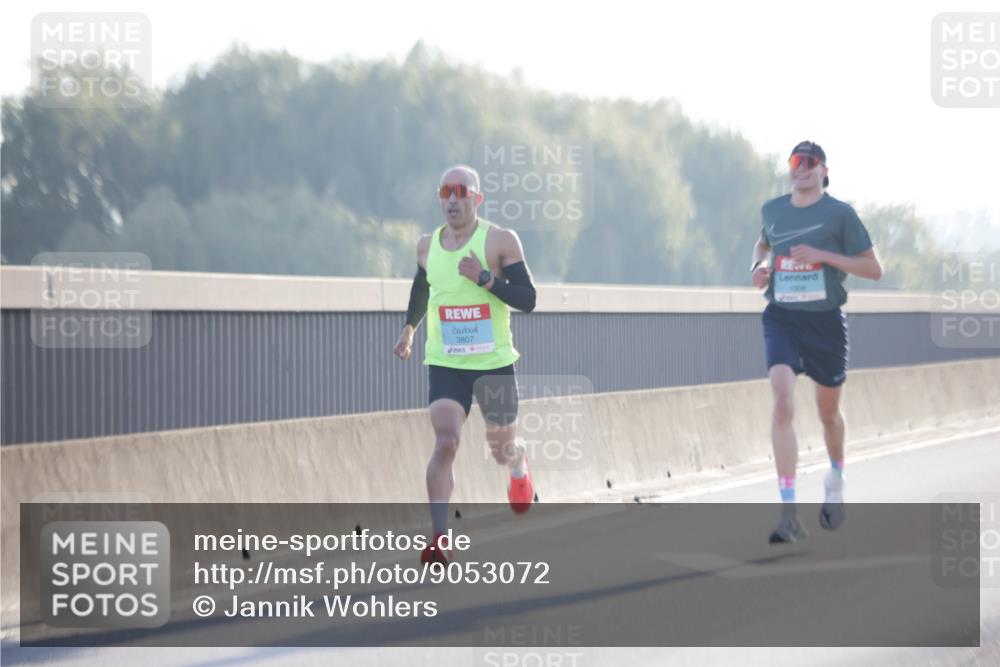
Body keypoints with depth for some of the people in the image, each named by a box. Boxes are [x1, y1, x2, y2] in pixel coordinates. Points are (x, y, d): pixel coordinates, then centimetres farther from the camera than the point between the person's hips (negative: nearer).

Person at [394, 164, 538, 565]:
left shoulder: (501, 241, -8)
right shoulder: (427, 246, 4)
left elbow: (528, 300, -13)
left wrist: (484, 278, -24)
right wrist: (409, 328, 23)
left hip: (494, 363, -1)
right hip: (445, 364, 1)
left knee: (501, 449, 14)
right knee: (445, 444, -19)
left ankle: (519, 466, 53)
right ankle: (440, 539, -19)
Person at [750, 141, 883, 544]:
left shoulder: (840, 214, -4)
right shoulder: (773, 210, 7)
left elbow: (874, 269, -5)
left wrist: (822, 255, -16)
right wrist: (759, 265, 7)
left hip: (826, 321, -1)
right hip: (781, 318, 1)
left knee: (828, 412, 13)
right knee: (782, 402, -19)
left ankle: (836, 478, 48)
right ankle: (789, 514, -23)